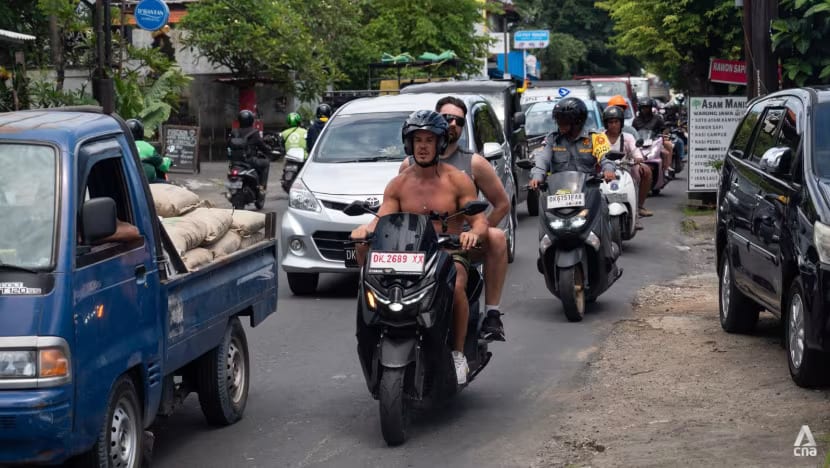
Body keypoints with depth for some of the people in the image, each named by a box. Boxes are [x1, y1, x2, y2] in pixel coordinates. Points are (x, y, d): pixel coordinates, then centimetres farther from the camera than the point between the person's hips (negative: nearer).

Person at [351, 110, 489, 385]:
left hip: (450, 254, -2)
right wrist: (365, 229, -18)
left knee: (455, 288, -37)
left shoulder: (457, 180, 4)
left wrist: (473, 233, -26)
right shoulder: (398, 185, 13)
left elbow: (480, 221, -1)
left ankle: (458, 354, -19)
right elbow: (381, 220, 6)